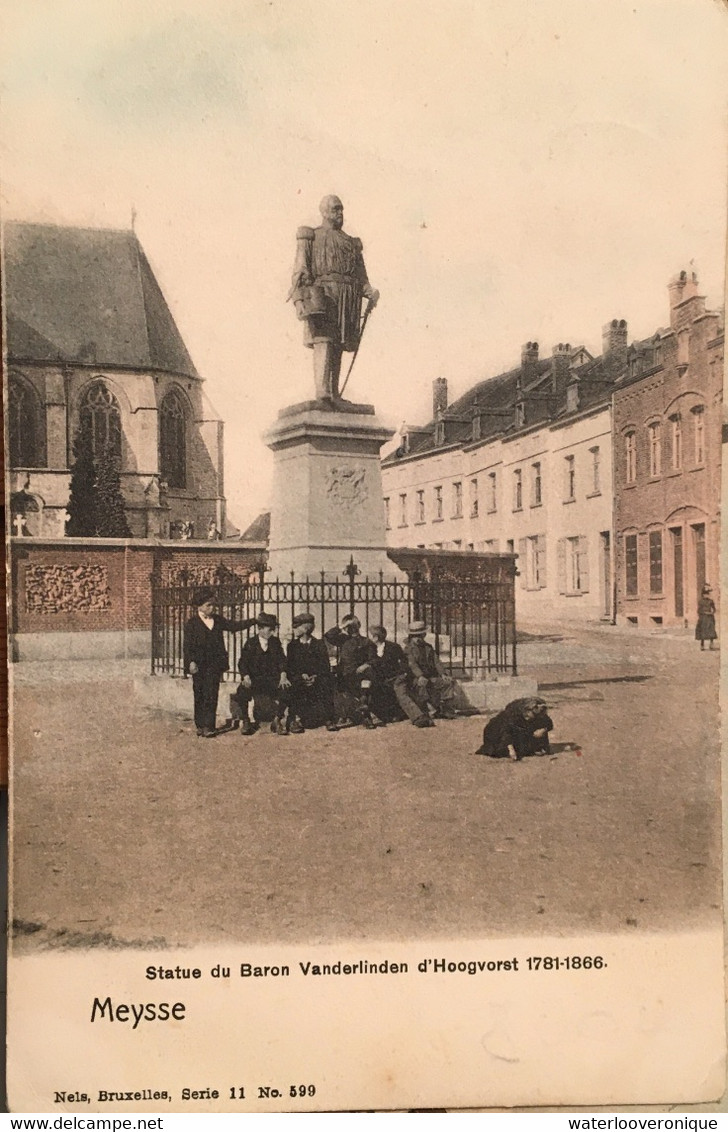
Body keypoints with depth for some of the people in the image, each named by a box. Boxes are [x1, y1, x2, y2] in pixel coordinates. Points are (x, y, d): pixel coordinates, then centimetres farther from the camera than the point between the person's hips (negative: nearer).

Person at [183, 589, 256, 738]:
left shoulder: (217, 620, 12)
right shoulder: (192, 623, 0)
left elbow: (234, 626, 14)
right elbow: (188, 646, -4)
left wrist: (253, 620, 6)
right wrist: (191, 662, -15)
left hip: (214, 664, 3)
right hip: (199, 666, -2)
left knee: (211, 696, -4)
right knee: (199, 696, 3)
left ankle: (208, 727, -3)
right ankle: (200, 726, 14)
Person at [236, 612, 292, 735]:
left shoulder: (276, 642, 12)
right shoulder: (250, 643, 5)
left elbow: (282, 660, 4)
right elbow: (243, 663, -2)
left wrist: (283, 675, -15)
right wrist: (246, 677, -21)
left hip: (273, 678, 2)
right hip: (254, 679, -2)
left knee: (286, 689, -28)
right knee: (242, 691, -33)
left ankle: (277, 720, -7)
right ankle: (246, 721, -9)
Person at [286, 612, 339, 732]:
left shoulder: (319, 644, 8)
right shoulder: (292, 646, 12)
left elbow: (325, 667, 1)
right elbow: (289, 668, 5)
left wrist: (315, 677, -15)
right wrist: (301, 675, -12)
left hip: (317, 679, -1)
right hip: (299, 679, 1)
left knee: (326, 682, -27)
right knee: (296, 685, -29)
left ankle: (330, 719, -19)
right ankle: (296, 720, -22)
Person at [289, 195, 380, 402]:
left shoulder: (352, 243, 28)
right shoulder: (310, 237, 13)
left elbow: (361, 275, 21)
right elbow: (299, 269, 3)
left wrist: (370, 292, -1)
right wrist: (299, 299, -12)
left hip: (348, 299, 5)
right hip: (322, 295, -5)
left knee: (338, 346, 1)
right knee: (323, 342, -18)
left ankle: (334, 396, 1)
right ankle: (322, 393, -28)